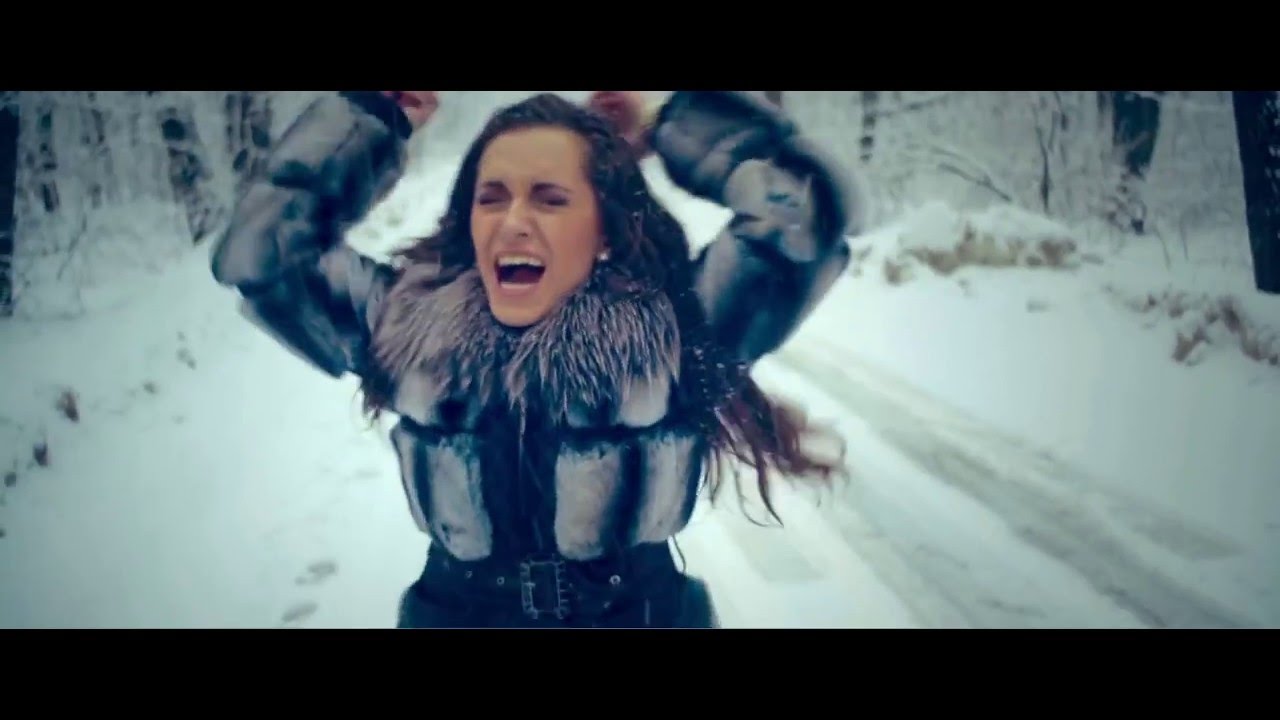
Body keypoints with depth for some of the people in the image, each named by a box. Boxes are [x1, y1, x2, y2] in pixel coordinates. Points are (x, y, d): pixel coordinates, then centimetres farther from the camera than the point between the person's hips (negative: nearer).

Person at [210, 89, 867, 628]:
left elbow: (812, 209, -21)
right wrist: (371, 114, -8)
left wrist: (670, 119, -12)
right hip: (452, 610, 2)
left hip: (644, 610, -1)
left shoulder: (679, 324, -15)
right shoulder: (404, 323, -9)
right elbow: (257, 249, -7)